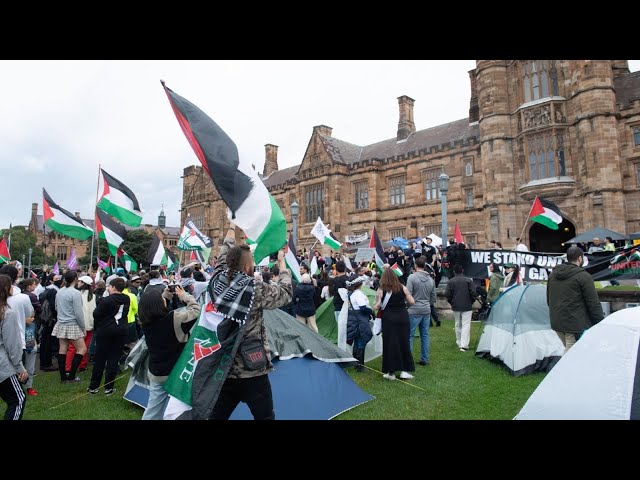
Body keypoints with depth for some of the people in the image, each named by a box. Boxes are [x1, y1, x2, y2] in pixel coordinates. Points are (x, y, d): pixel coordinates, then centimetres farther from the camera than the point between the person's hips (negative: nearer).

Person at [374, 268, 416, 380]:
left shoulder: (381, 290, -5)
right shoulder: (402, 288, 0)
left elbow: (376, 307, -7)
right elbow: (412, 302, 5)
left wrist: (374, 307, 15)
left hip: (388, 319, -2)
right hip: (403, 317, 2)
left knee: (389, 344, 6)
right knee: (404, 343, 11)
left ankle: (391, 372, 12)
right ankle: (404, 370, 14)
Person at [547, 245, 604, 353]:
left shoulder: (552, 274, 10)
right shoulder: (584, 276, -11)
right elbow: (593, 304, -11)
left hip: (557, 323, 7)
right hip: (576, 325, -7)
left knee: (569, 350, 22)